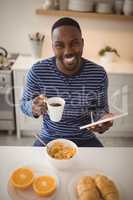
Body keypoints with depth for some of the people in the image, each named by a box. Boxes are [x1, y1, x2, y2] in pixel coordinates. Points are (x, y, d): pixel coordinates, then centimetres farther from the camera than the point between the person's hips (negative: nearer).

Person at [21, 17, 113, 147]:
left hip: (85, 140, 1)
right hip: (49, 139, -1)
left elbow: (101, 107, -1)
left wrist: (103, 118, -24)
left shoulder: (99, 74, -14)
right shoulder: (37, 71, -16)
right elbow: (24, 104, -4)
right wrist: (34, 108, -27)